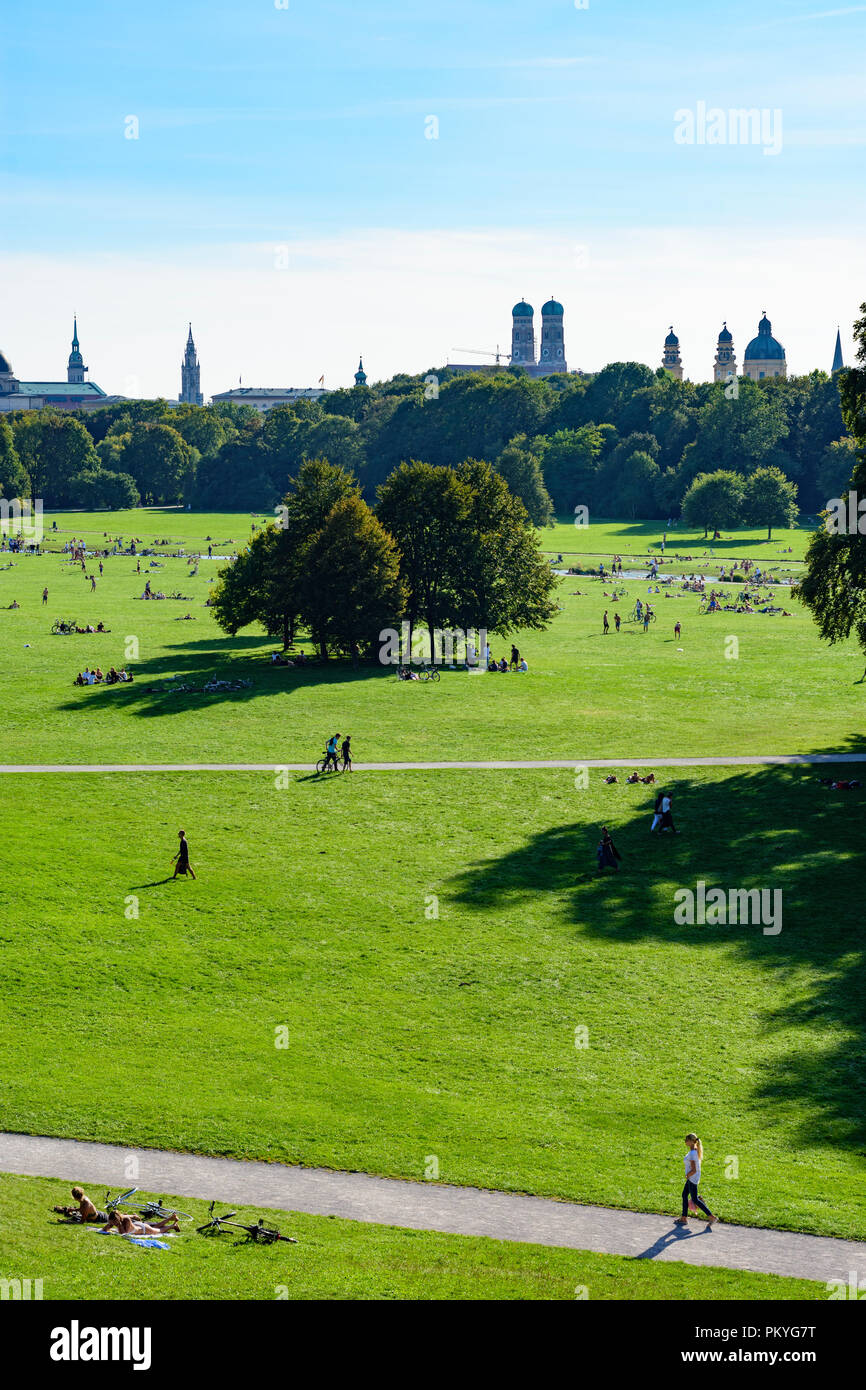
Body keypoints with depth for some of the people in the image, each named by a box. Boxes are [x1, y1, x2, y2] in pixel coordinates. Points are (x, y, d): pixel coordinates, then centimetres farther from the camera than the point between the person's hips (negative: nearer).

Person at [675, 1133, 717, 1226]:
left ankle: (711, 1217, 0)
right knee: (684, 1195, 17)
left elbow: (693, 1170, -28)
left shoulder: (692, 1154, -25)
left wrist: (687, 1176, -9)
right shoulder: (696, 1150, 5)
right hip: (692, 1178, 10)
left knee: (695, 1200, -1)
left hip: (692, 1178, -10)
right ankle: (684, 1218, 23)